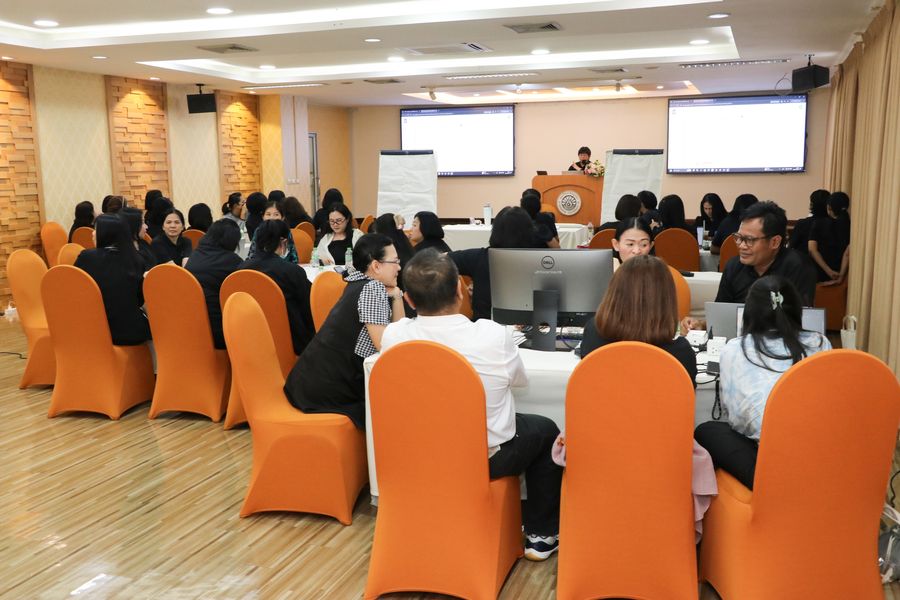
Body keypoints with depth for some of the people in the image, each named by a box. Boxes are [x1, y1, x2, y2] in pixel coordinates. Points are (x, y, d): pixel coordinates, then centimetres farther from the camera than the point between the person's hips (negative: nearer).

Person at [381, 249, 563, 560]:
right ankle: (541, 535, 32)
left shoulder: (393, 335, -20)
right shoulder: (494, 335, -27)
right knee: (546, 430, 26)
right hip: (488, 459, -3)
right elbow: (520, 379, -3)